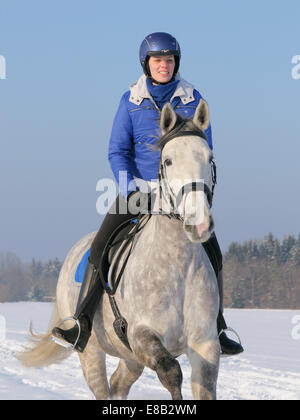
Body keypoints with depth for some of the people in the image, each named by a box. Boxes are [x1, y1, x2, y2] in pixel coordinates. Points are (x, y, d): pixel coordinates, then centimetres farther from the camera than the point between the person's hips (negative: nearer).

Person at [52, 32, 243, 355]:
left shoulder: (192, 101, 0)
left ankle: (217, 329, 3)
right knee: (100, 246, -16)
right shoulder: (131, 100, 0)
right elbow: (117, 151, 0)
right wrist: (131, 188, -15)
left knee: (212, 251, -11)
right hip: (137, 186, 0)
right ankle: (81, 328, -15)